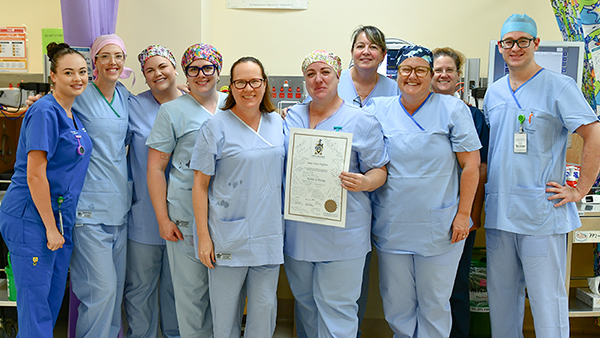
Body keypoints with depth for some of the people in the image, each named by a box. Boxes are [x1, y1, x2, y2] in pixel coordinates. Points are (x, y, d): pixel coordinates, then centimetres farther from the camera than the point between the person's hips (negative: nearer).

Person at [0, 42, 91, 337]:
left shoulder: (72, 114, 12)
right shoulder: (45, 112, -14)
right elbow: (34, 175, -19)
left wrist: (57, 226, 14)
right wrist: (50, 228, -16)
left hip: (58, 218, 9)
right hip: (31, 218, -9)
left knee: (53, 300, 15)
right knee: (35, 303, 0)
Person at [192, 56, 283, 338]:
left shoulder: (277, 123, 7)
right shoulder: (215, 127, -6)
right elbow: (200, 185, -6)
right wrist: (203, 237, -9)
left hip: (269, 235, 4)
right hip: (228, 237, -3)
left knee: (265, 308, 12)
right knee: (224, 309, 9)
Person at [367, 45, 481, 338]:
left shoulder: (453, 109, -2)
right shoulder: (379, 110, 4)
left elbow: (471, 165, -3)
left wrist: (463, 214, -7)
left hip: (439, 230, -2)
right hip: (391, 228, 2)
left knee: (434, 305, 10)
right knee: (395, 304, 13)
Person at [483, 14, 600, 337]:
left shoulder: (559, 86, -5)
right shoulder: (493, 92, 14)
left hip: (541, 212, -5)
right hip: (498, 211, 6)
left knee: (547, 298, 2)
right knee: (501, 296, 14)